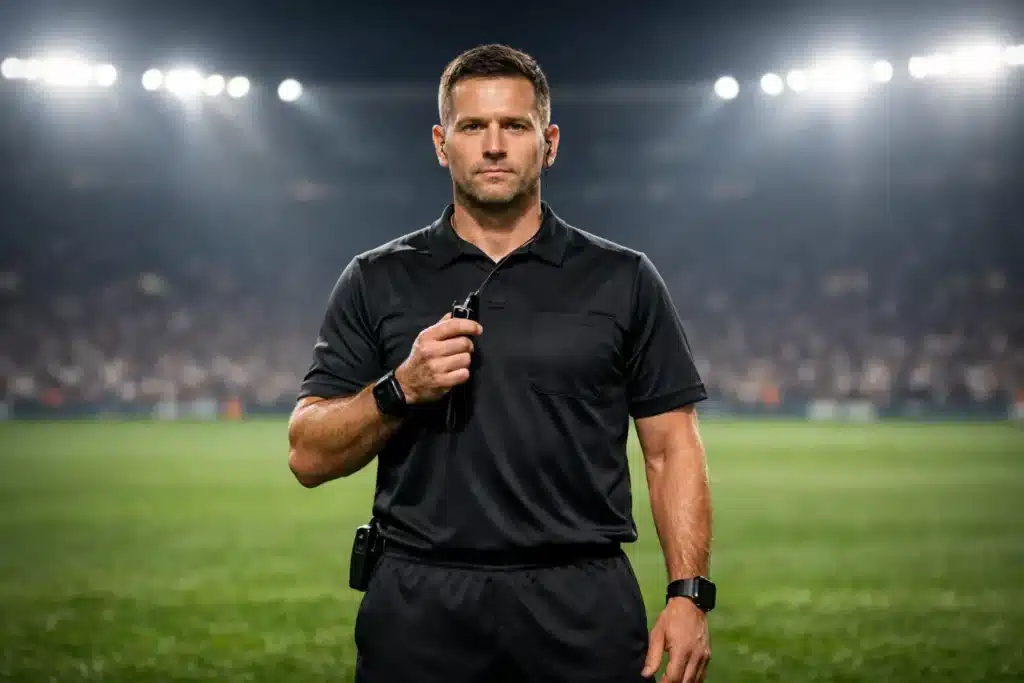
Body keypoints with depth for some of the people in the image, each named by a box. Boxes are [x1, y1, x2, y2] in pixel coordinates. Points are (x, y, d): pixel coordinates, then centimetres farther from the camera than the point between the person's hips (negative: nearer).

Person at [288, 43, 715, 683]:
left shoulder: (623, 281, 6)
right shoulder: (378, 282, 7)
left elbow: (671, 450, 5)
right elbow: (309, 455, 3)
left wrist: (689, 595, -6)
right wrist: (401, 389, -14)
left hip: (583, 607, 0)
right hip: (420, 608, 0)